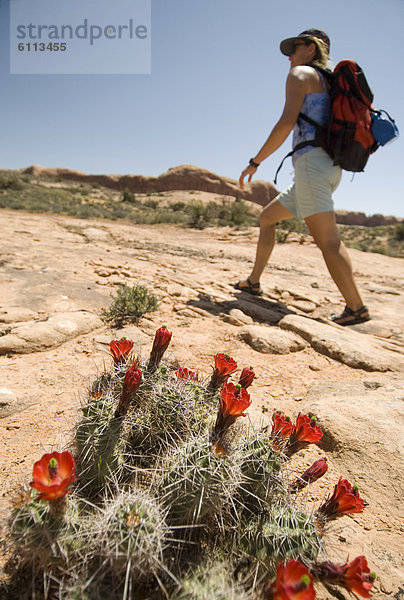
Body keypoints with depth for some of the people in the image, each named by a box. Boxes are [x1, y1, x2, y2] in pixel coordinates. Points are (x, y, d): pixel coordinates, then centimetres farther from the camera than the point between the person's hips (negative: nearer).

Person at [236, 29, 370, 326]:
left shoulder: (301, 74, 4)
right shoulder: (329, 85, 29)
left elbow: (287, 123, -12)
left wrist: (255, 162, -8)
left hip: (311, 162, -10)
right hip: (331, 168, 10)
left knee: (327, 240, -16)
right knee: (267, 217, 16)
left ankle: (357, 308, -15)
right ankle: (254, 281, 20)